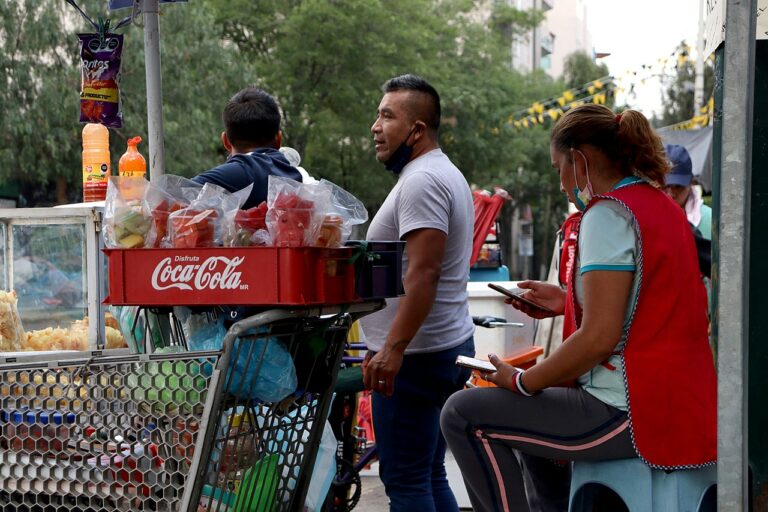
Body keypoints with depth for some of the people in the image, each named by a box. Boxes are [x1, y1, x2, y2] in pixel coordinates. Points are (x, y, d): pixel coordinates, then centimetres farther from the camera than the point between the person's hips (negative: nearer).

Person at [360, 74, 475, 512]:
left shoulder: (422, 181, -15)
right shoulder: (444, 174, 19)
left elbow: (423, 273, -26)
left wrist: (393, 348, -29)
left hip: (414, 356, -11)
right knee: (429, 476, 15)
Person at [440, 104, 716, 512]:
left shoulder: (608, 214, -16)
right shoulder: (663, 207, 13)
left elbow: (598, 337, -22)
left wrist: (521, 382, -11)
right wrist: (568, 302, 20)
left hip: (637, 416, -10)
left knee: (462, 414, -6)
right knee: (530, 414, 32)